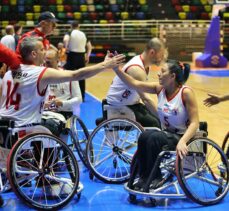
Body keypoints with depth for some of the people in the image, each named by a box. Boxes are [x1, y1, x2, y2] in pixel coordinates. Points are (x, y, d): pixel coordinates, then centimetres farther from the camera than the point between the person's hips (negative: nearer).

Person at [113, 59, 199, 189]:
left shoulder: (186, 92, -16)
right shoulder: (159, 89, 0)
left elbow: (194, 123, -19)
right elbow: (134, 84, -8)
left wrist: (182, 142, -33)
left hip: (184, 136, -5)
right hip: (167, 134, 5)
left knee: (154, 138, -30)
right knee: (145, 136, -24)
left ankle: (155, 178, -13)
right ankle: (144, 177, -10)